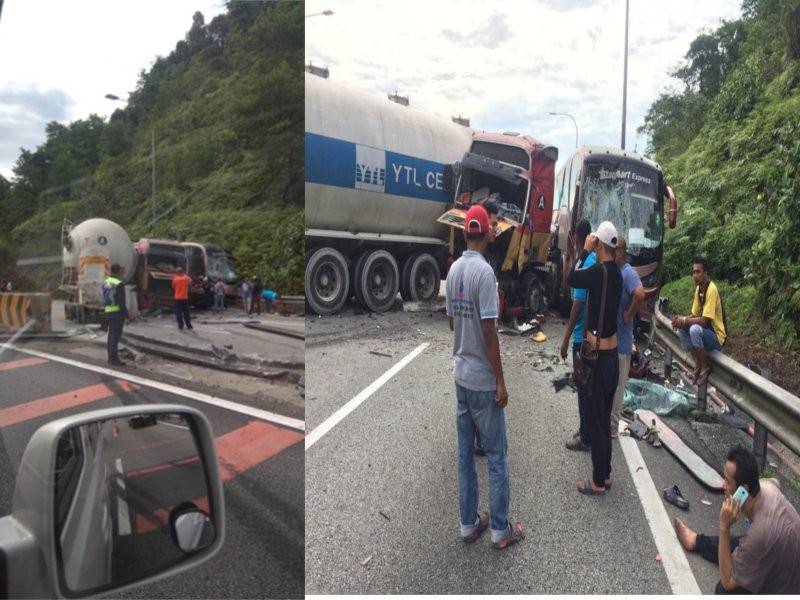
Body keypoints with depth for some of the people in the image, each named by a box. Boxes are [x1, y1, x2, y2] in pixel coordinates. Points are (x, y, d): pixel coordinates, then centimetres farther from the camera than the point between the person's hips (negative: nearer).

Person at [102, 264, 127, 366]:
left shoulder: (106, 282, 11)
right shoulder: (119, 284, -16)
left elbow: (105, 298, 16)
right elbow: (121, 301, -19)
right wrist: (125, 312, -12)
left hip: (108, 311, 9)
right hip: (118, 312, -9)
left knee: (111, 335, 13)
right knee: (116, 336, -7)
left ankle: (110, 357, 18)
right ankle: (114, 358, -7)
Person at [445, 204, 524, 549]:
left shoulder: (453, 270, 4)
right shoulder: (484, 271, -18)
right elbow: (489, 331, -19)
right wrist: (500, 381, -12)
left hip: (460, 374, 7)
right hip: (483, 379, -7)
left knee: (466, 452, 15)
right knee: (496, 455, 6)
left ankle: (469, 523, 26)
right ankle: (500, 529, 18)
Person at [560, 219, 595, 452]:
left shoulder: (584, 266, -21)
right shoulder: (597, 260, 5)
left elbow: (577, 304, -21)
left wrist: (566, 339, -16)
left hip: (583, 337, -9)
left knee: (584, 387, 2)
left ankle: (585, 438, 13)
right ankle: (588, 429, 32)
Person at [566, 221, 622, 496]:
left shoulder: (599, 271, -20)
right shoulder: (615, 273, 5)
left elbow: (571, 278, -13)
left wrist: (585, 251, -3)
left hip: (599, 356, -8)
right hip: (612, 354, 8)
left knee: (595, 420, 3)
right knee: (605, 418, 18)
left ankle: (598, 481, 14)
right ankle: (605, 473, 30)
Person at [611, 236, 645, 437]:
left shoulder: (628, 273, -18)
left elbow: (640, 294, -36)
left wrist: (628, 315, -23)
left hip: (620, 340, -9)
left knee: (616, 386, 4)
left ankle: (612, 427, 16)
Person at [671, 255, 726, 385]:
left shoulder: (711, 290, -22)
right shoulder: (698, 288, 4)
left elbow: (704, 320, -27)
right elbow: (695, 315, 10)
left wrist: (684, 320, -19)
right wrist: (682, 319, -8)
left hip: (717, 337, -9)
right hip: (705, 332, 9)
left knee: (695, 329, -32)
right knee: (681, 328, 2)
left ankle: (705, 368, -13)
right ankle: (697, 365, 5)